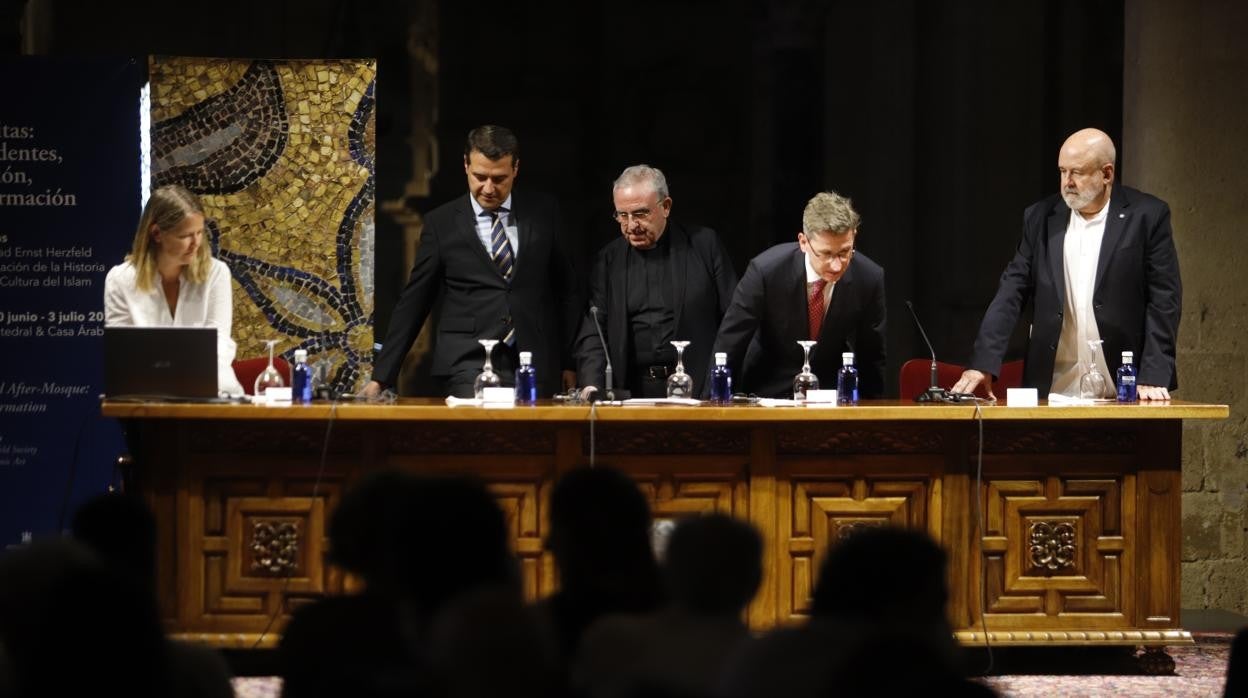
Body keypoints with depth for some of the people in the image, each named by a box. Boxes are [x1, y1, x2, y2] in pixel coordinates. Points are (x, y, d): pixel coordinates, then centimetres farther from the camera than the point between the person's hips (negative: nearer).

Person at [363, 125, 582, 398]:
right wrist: (381, 376, 5)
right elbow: (413, 303, 7)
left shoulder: (543, 214, 8)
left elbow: (567, 291, 14)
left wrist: (569, 363, 11)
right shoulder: (441, 223, 4)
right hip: (468, 366, -2)